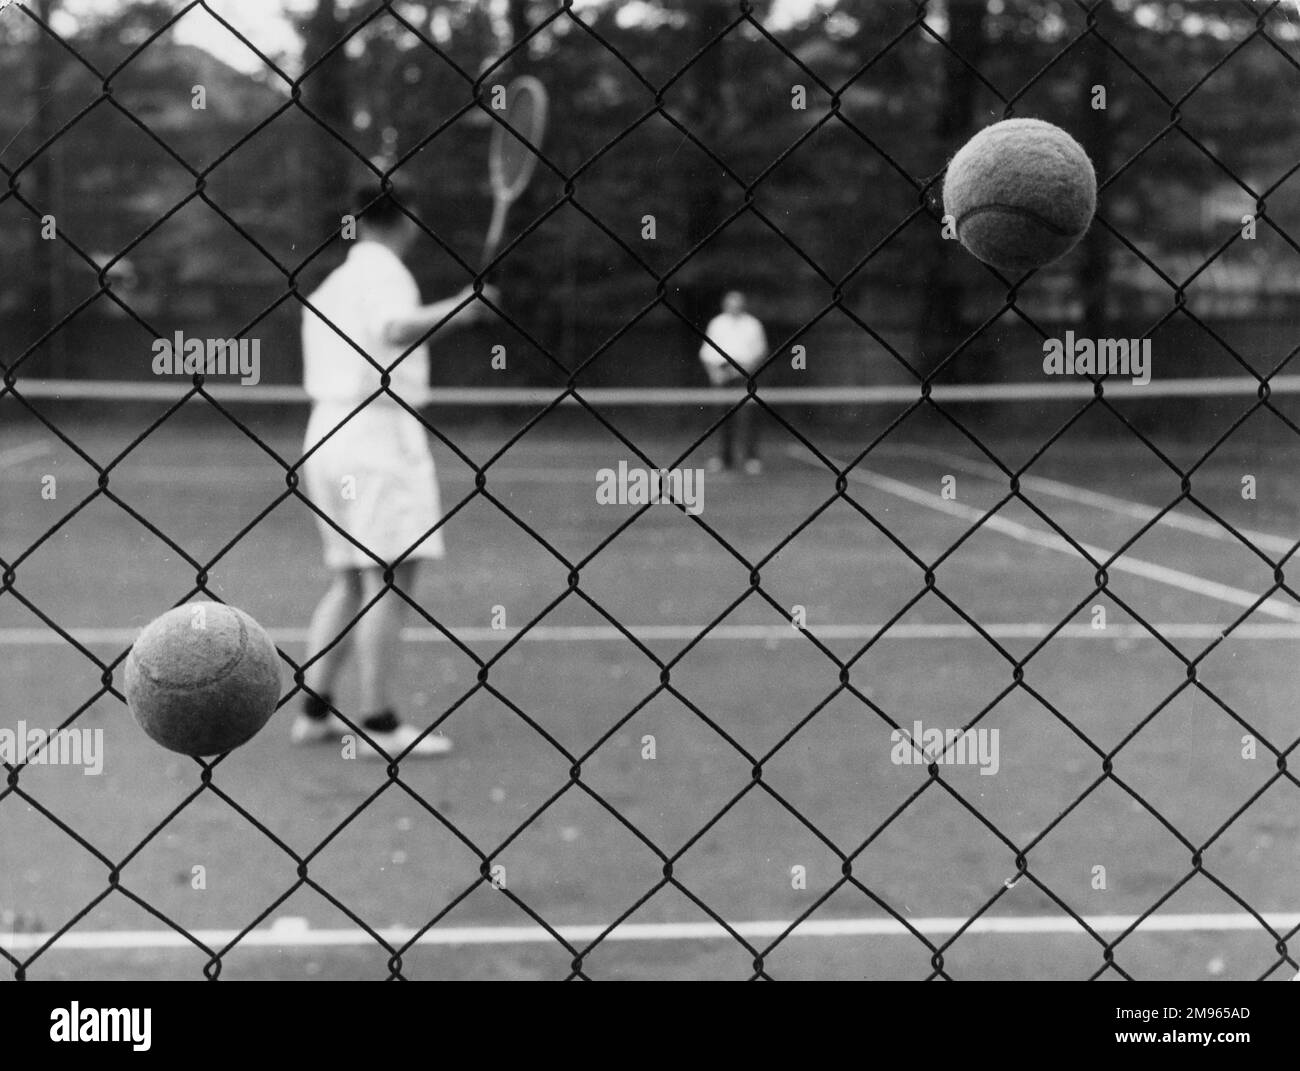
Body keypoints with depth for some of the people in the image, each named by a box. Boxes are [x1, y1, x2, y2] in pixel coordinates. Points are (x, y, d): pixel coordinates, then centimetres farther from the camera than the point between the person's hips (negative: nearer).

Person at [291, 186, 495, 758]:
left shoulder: (332, 282, 20)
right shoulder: (383, 271, -6)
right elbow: (395, 329, -26)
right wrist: (454, 310, -29)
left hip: (328, 429, 9)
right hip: (377, 433, -9)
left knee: (349, 580, 13)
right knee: (389, 578, -8)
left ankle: (315, 711, 13)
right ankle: (379, 723, -8)